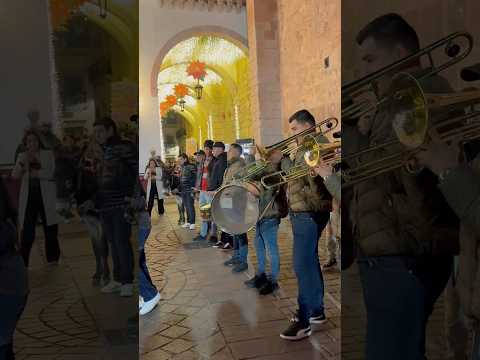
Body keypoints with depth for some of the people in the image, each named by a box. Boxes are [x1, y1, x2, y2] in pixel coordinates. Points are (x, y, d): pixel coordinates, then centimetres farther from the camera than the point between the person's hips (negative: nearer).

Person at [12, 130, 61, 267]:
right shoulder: (22, 156, 7)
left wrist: (36, 173, -15)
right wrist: (22, 162, -18)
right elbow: (15, 176, -4)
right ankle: (23, 262, 4)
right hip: (29, 196, 1)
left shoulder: (48, 154, 1)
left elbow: (51, 173, -10)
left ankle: (52, 258, 27)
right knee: (27, 231, -2)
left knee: (50, 230, 11)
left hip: (46, 196, -1)